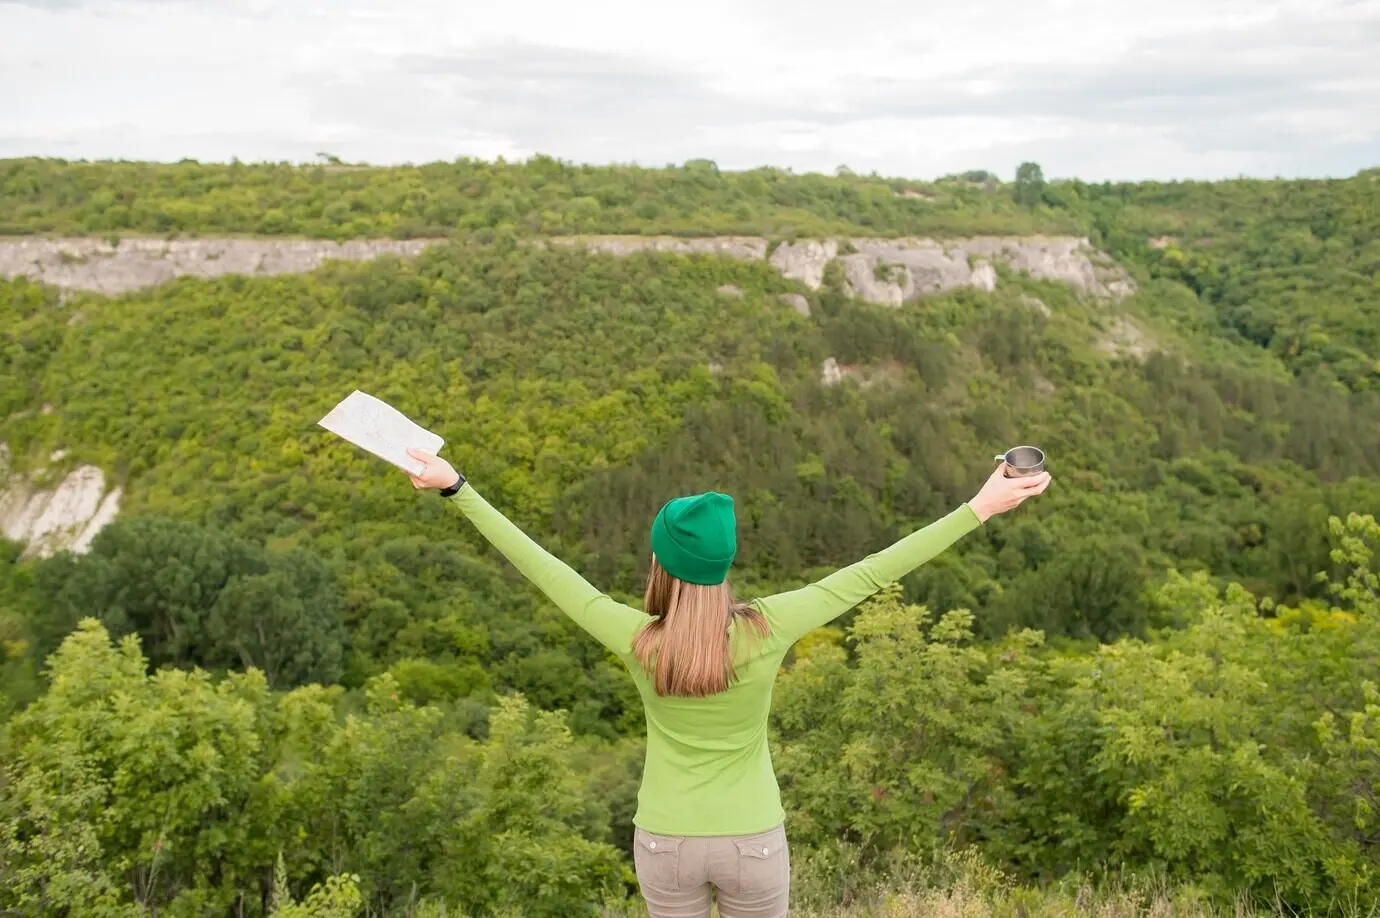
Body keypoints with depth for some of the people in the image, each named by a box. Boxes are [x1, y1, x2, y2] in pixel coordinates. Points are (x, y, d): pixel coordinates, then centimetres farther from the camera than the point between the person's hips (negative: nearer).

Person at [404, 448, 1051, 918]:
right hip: (753, 842, 0)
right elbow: (868, 576, -18)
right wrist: (980, 509, -13)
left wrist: (456, 488, -5)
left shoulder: (636, 640, -20)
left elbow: (540, 567, -14)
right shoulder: (766, 632, -21)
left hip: (665, 842, 0)